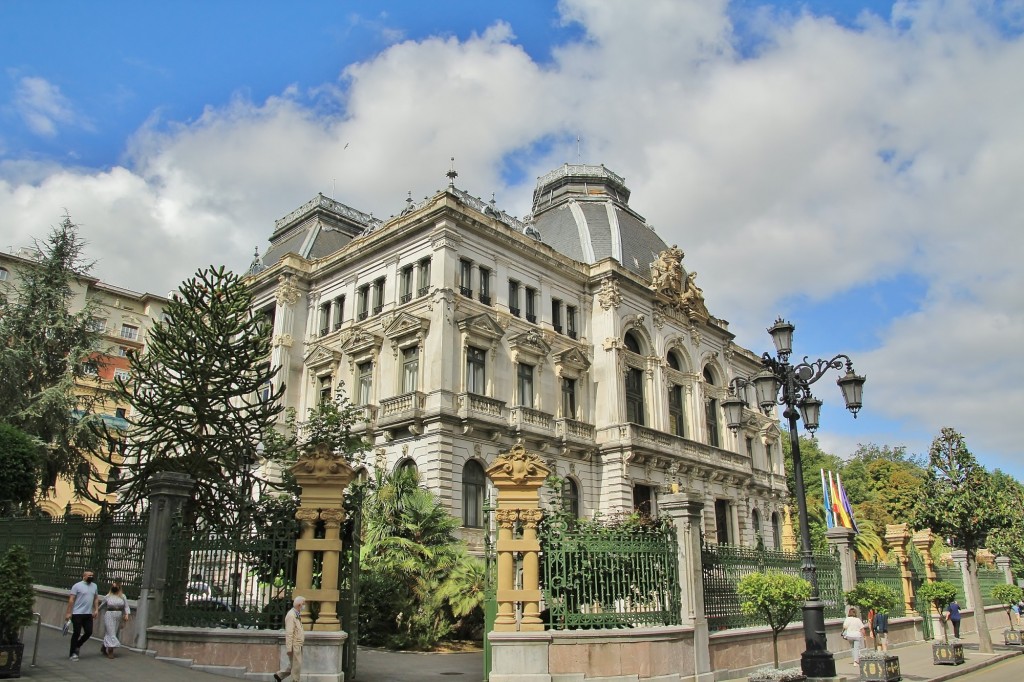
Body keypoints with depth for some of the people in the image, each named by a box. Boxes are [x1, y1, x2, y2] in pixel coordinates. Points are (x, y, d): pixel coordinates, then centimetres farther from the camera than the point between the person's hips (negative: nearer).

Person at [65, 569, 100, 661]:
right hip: (77, 614, -6)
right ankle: (73, 653, 12)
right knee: (76, 633, -1)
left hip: (88, 614, 6)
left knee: (89, 632, 4)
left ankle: (77, 646, 28)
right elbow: (71, 600, -10)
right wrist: (68, 613, -14)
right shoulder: (77, 586, -8)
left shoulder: (94, 586, 11)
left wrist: (96, 609, 6)